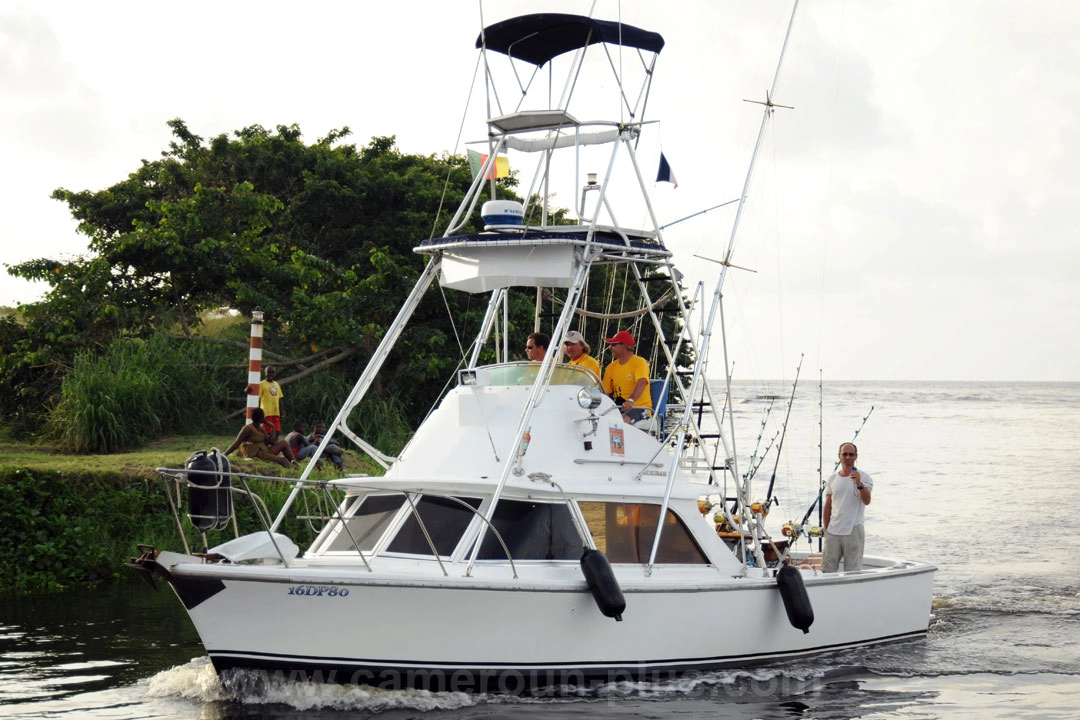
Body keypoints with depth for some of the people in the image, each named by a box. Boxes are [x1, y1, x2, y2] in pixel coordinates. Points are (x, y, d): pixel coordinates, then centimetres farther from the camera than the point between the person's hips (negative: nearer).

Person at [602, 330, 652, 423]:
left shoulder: (640, 362, -5)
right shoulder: (611, 367, 16)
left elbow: (641, 383, -23)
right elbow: (605, 392, 14)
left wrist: (631, 400, -41)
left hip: (639, 408, -6)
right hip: (619, 408, 6)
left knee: (622, 420, -36)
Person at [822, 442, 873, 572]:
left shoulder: (863, 477, -1)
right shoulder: (833, 478, 11)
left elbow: (866, 501, -17)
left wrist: (859, 484, -33)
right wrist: (826, 528, 11)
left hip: (853, 531, -4)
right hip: (833, 531, 4)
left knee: (853, 570, -2)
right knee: (827, 570, 4)